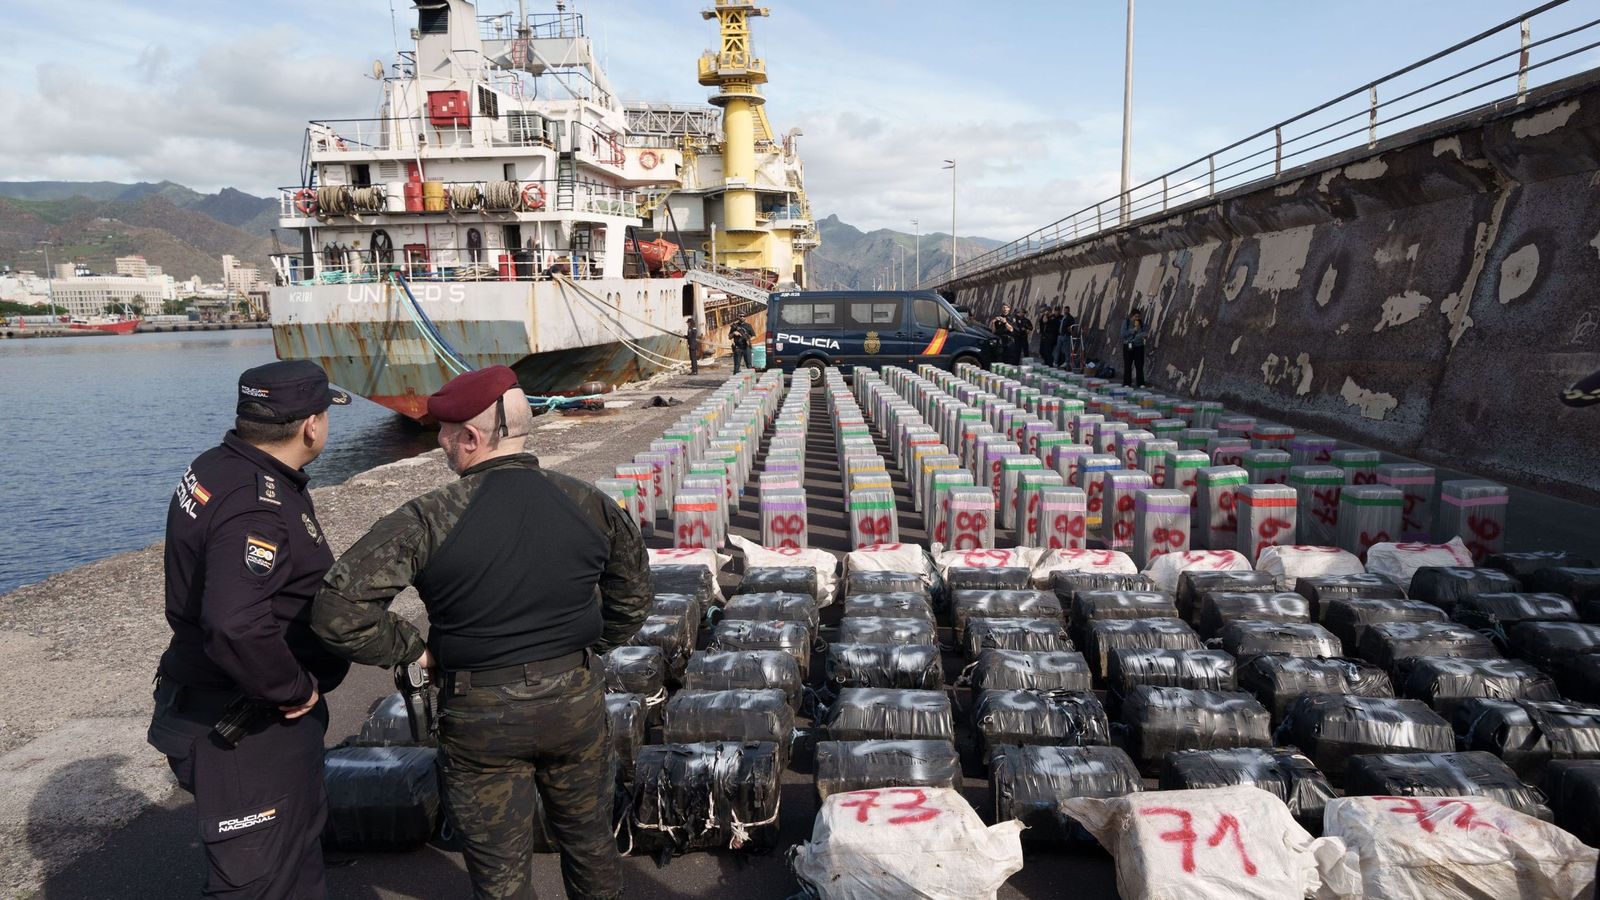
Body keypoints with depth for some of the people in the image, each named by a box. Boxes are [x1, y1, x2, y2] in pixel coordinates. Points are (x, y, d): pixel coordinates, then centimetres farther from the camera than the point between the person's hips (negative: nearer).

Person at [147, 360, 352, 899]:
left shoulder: (215, 468, 3)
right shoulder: (257, 509, -29)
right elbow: (236, 628, -41)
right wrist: (296, 689, -25)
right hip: (245, 731, -10)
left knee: (298, 848, 26)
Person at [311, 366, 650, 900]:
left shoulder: (428, 521, -17)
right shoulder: (587, 503, -5)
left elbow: (339, 610, -22)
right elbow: (633, 594, 7)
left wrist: (412, 649, -7)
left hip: (481, 718, -3)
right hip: (576, 701, 3)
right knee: (590, 842, 24)